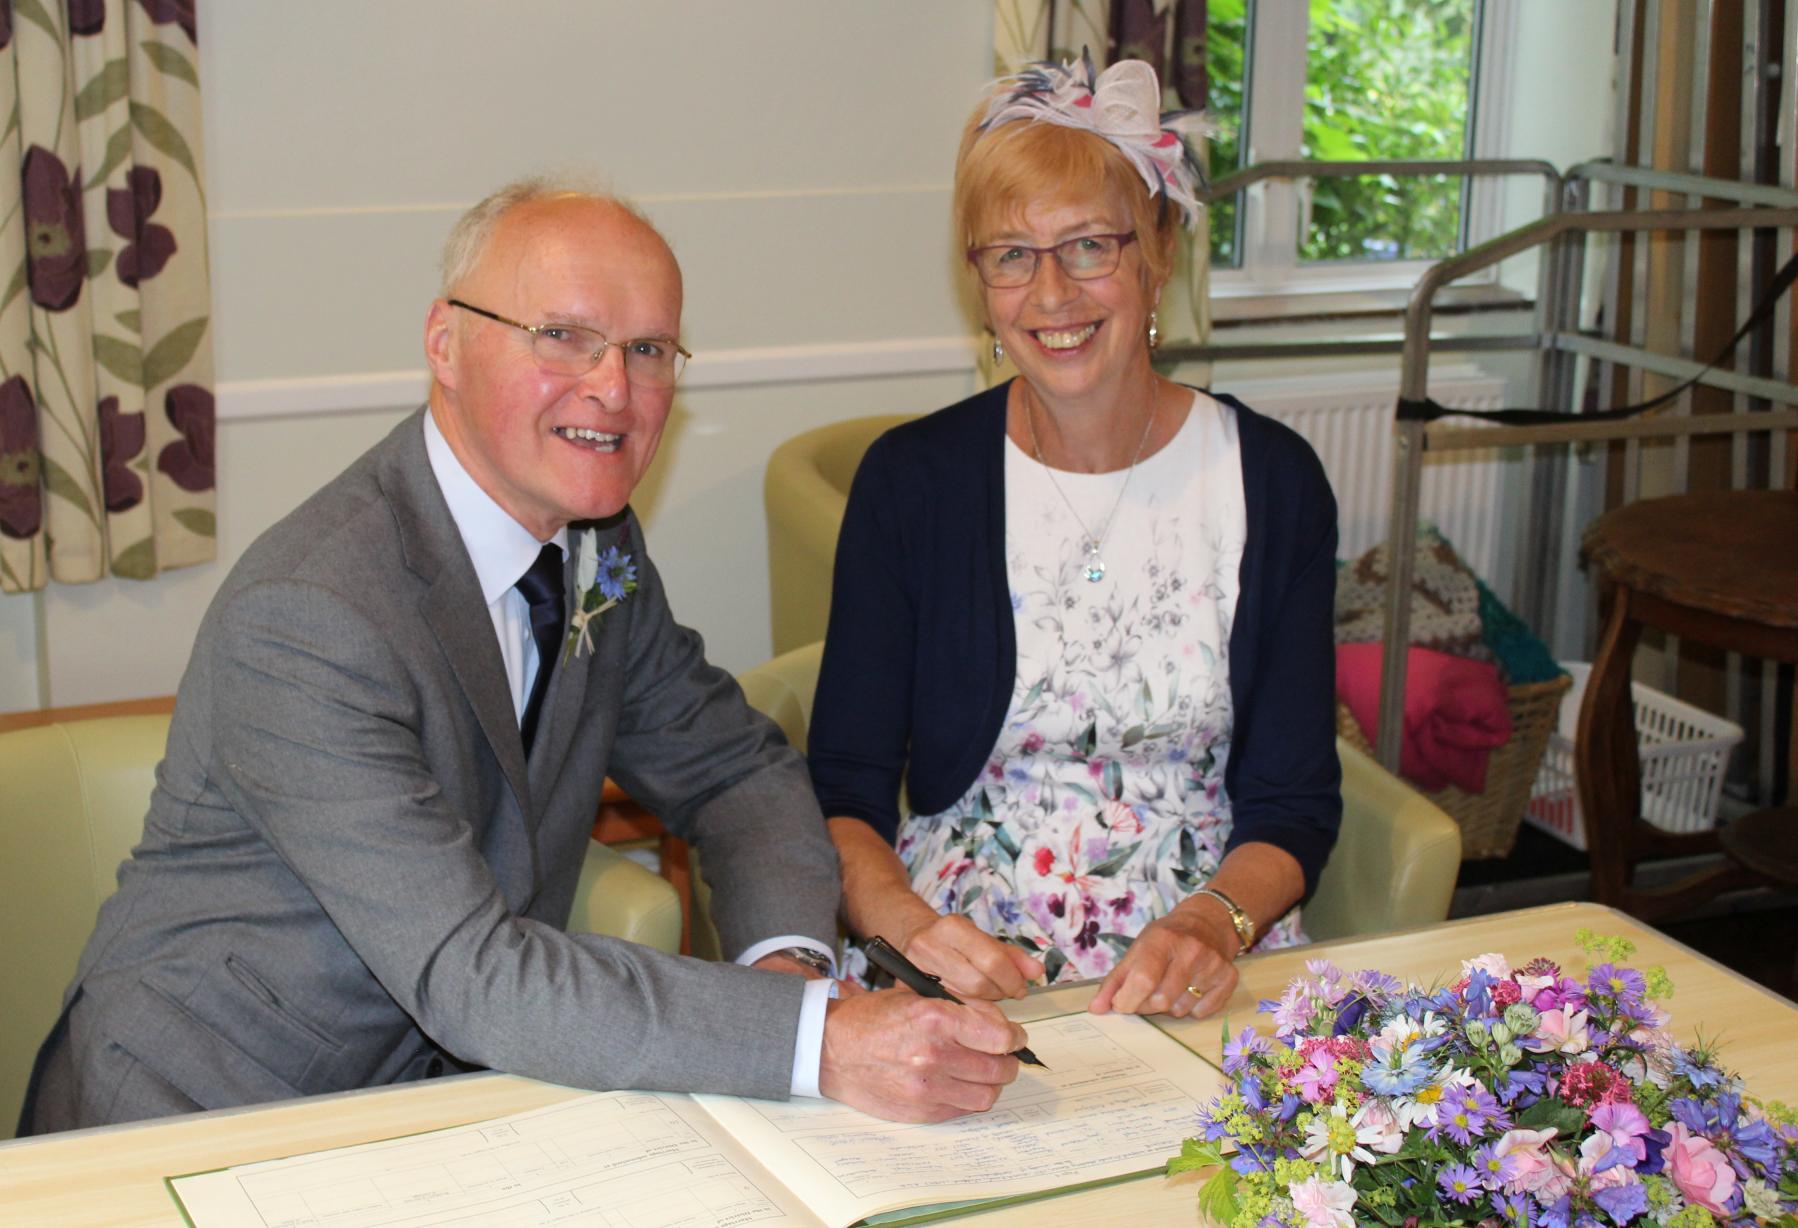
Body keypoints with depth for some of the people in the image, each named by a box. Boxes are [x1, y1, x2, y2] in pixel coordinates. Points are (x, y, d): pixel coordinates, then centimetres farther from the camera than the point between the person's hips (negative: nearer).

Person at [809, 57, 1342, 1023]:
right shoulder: (910, 479, 1)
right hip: (961, 969, 0)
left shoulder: (1271, 481, 2)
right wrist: (902, 923, -19)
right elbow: (846, 790, 1)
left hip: (1199, 978, 1)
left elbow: (1294, 804, 4)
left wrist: (1214, 924, -15)